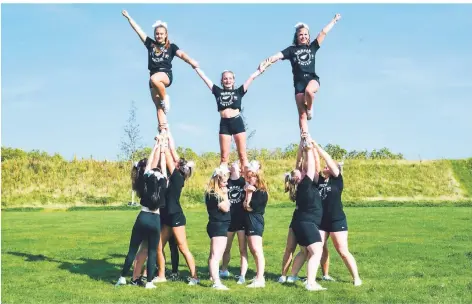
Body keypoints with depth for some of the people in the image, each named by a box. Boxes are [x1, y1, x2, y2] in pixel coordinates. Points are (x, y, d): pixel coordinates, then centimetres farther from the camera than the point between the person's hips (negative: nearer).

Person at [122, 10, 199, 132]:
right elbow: (139, 30, 18)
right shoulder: (150, 44, 16)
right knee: (159, 106, -3)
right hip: (154, 76, 4)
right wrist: (128, 17, 18)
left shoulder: (171, 46, 8)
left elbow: (181, 54, -8)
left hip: (166, 74, -4)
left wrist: (191, 61, -29)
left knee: (154, 79, -39)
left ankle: (165, 98, -14)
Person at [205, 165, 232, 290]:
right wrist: (225, 194, -12)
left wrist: (223, 193, 7)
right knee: (216, 255, -13)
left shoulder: (218, 193, 13)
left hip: (221, 226, 10)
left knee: (215, 255, 20)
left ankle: (214, 276, 33)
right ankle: (216, 283, -16)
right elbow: (225, 207, -21)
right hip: (218, 226, -10)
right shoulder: (213, 194, -17)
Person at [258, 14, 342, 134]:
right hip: (299, 82, 0)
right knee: (302, 114, -7)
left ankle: (309, 109, -5)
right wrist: (266, 62, -24)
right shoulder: (292, 49, 8)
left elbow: (324, 32, 15)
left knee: (309, 90, -37)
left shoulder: (312, 47, 14)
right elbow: (278, 56, -7)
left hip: (313, 78, 0)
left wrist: (334, 20, 15)